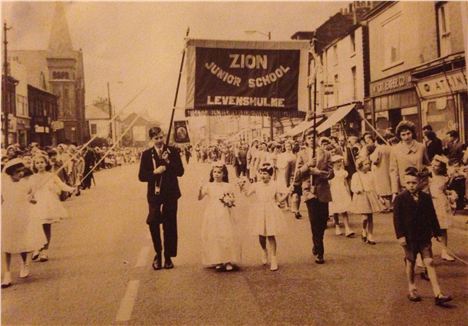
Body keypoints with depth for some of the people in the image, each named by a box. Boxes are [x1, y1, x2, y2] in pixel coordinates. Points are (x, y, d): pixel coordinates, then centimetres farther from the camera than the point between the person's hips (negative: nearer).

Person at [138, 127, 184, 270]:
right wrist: (154, 172, -17)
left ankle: (168, 257, 16)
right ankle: (158, 254, 14)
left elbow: (180, 171, -3)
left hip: (170, 194, 0)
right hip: (154, 194, 0)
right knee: (153, 224, -7)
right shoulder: (146, 154, 3)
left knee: (169, 226, 4)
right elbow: (142, 176, -1)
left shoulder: (173, 151, 3)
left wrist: (168, 162, -16)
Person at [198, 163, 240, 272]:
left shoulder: (227, 186, 4)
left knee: (226, 236, -6)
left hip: (224, 215, -1)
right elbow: (200, 198, -4)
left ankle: (228, 261, -1)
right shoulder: (208, 186, 5)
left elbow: (232, 200, 11)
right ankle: (217, 261, 7)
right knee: (213, 237, -1)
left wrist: (230, 202, -11)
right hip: (212, 215, 1)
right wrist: (200, 191, -23)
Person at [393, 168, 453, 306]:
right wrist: (400, 235, -13)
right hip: (409, 237, -2)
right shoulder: (400, 199, -6)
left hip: (424, 236, 2)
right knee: (410, 263, 11)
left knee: (429, 262, -1)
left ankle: (438, 294, -3)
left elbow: (432, 216, 9)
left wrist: (437, 232, 10)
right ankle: (411, 290, 26)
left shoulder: (426, 198, 3)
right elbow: (397, 218, -8)